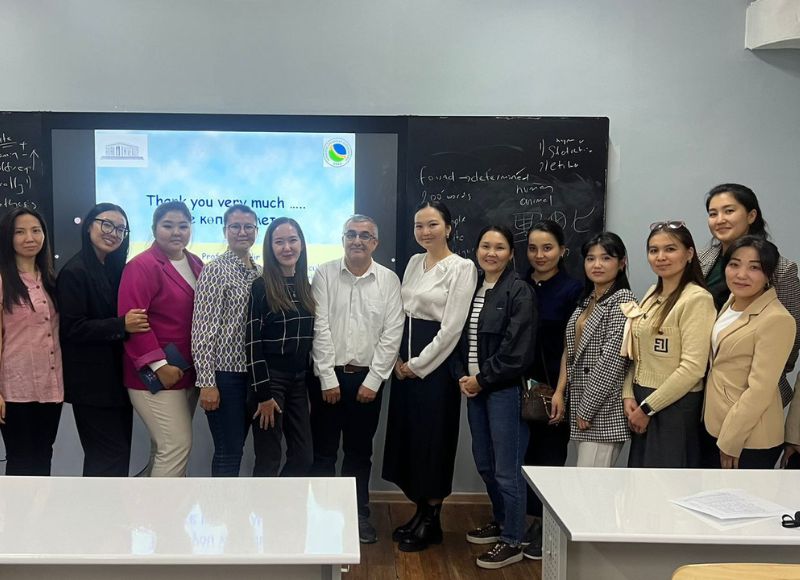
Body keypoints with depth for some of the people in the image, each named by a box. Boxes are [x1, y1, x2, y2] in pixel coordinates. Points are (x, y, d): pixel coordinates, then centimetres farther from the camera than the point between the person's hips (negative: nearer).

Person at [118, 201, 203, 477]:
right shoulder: (142, 266, -12)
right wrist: (158, 363, -22)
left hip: (188, 372, 8)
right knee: (177, 446, -9)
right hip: (155, 375, -8)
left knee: (167, 446, 15)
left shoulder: (195, 264, 12)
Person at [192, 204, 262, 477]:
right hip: (224, 372, -6)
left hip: (253, 371, 6)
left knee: (236, 447, 14)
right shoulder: (214, 270, -8)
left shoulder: (261, 272, 11)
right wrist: (206, 382, -17)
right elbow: (203, 329, -13)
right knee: (228, 451, -1)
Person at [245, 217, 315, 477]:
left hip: (298, 380, 6)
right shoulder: (261, 287, -9)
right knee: (269, 461, -1)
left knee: (303, 457, 7)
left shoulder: (305, 286, 10)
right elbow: (252, 342, -12)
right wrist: (263, 394, -16)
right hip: (270, 379, -6)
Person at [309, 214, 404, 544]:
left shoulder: (389, 280, 0)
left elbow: (392, 334, -2)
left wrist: (373, 381, -7)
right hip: (328, 375, -1)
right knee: (324, 450, 6)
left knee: (360, 451, 12)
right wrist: (329, 378, -10)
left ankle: (359, 515, 25)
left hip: (367, 378, 1)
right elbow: (320, 328, -6)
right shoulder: (325, 274, -2)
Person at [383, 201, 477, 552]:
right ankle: (420, 511, 25)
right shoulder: (414, 263, 11)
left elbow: (452, 327, -16)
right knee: (408, 435, 11)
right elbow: (401, 313, 14)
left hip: (436, 363, -7)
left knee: (432, 438, 1)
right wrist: (398, 358, 2)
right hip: (405, 361, 7)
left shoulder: (462, 268, -11)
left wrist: (419, 364, -13)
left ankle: (432, 521, 15)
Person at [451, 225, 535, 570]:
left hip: (505, 390, -7)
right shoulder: (470, 289, 10)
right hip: (474, 388, 7)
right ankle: (501, 521, 37)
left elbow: (517, 352, -16)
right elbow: (459, 337, 12)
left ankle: (513, 542, 13)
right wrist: (461, 377, -2)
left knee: (507, 469, 0)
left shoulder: (520, 292, -10)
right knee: (484, 463, 17)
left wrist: (481, 379, -11)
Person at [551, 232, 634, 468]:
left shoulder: (622, 300, -10)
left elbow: (612, 360, -16)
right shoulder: (587, 300, 15)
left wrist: (586, 409, -13)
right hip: (582, 406, 8)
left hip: (604, 410, -8)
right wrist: (560, 392, 5)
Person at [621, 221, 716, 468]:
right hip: (642, 403, 7)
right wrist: (629, 396, -1)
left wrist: (647, 408, -14)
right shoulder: (652, 294, 10)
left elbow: (693, 368, -19)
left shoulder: (696, 299, -14)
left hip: (675, 406, -7)